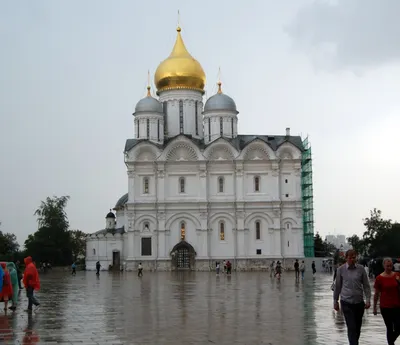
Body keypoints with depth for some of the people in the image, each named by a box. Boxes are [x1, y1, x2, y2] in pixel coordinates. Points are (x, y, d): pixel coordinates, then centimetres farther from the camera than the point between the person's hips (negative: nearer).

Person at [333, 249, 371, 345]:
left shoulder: (361, 269, 0)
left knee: (358, 327, 12)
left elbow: (366, 285, 4)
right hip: (346, 302, -2)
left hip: (359, 302, 2)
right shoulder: (341, 269, -2)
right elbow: (337, 286, 6)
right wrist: (335, 301, 9)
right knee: (351, 327, -9)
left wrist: (368, 299, -5)